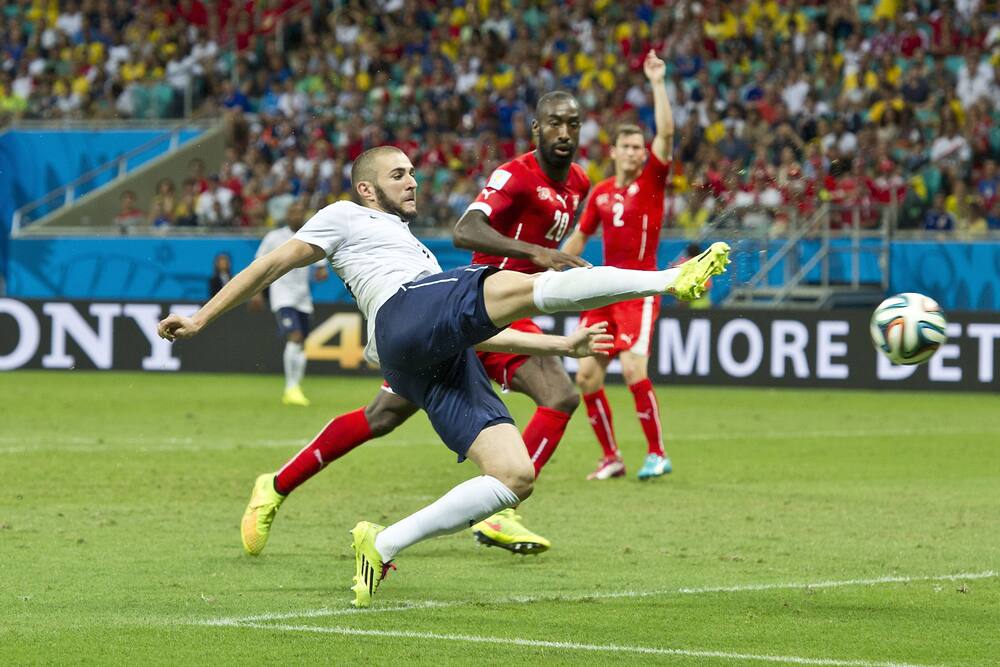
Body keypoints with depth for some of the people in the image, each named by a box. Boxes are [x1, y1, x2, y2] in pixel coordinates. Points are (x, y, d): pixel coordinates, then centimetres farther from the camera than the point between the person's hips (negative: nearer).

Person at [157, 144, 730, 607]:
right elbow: (273, 265, 18)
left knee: (516, 477, -11)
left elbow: (479, 332, 41)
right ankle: (673, 280, -42)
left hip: (444, 355, 8)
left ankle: (383, 545, -7)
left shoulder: (411, 249, 43)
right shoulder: (347, 219, 22)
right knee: (529, 285, -28)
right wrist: (202, 319, 11)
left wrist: (562, 345, 36)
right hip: (407, 317, -8)